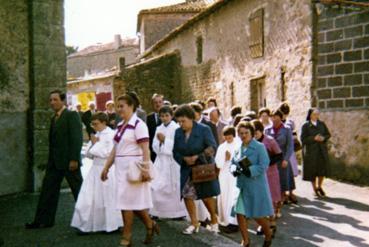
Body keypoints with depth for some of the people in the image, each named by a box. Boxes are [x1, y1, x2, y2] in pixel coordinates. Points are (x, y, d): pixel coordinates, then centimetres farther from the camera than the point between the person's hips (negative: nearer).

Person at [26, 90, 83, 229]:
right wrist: (50, 161, 12)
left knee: (78, 190, 2)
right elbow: (52, 141, 17)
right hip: (54, 162, 8)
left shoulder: (72, 115, -8)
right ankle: (43, 220, 16)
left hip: (69, 161, -8)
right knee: (47, 190, 9)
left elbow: (77, 138, -16)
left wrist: (74, 159, -21)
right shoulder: (54, 118, 16)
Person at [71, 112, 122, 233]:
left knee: (107, 198, 3)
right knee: (88, 198, 5)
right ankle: (86, 225, 14)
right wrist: (93, 144, -5)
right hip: (95, 169, 7)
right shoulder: (97, 135, 13)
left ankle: (112, 224, 19)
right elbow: (89, 154, 13)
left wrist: (95, 144, -7)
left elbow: (107, 153, -19)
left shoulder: (111, 134, -11)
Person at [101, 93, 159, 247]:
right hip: (121, 168, 7)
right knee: (133, 201, 12)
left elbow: (145, 150, -17)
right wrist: (106, 168, 14)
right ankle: (150, 225, 30)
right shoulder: (120, 125, 12)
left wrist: (146, 169, -23)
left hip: (133, 167, -7)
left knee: (127, 202, -4)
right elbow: (115, 150, 15)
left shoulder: (138, 124, -11)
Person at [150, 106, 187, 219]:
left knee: (174, 187, 1)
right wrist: (159, 141, -9)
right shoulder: (159, 129, 12)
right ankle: (158, 211, 12)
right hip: (161, 160, 5)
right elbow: (155, 146, 10)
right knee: (156, 186, 0)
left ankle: (178, 212, 15)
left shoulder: (176, 128, -6)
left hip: (172, 160, -5)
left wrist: (165, 140, -14)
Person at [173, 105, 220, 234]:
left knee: (207, 196, 2)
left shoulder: (204, 129, -11)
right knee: (187, 195, -1)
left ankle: (214, 220, 27)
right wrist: (184, 159, -16)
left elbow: (212, 147, -14)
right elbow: (175, 152, 4)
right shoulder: (178, 132, 2)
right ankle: (194, 223, 15)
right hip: (187, 169, 4)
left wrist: (199, 157, -27)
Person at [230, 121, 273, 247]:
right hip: (241, 185, 5)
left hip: (256, 186, -5)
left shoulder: (259, 147, -10)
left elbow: (263, 166, -17)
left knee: (258, 215, 5)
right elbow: (232, 163, 11)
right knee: (240, 213, 2)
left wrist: (249, 170, -28)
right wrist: (235, 169, -12)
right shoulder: (238, 148, 6)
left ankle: (268, 236, 33)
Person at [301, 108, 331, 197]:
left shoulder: (322, 124, 7)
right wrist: (314, 138, -21)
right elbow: (303, 139, -9)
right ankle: (315, 189, 19)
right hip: (311, 151, -4)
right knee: (312, 170, 1)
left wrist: (323, 138, -11)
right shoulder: (305, 125, -5)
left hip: (322, 150, 4)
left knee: (322, 169, 4)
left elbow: (328, 134, 10)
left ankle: (319, 187, 27)